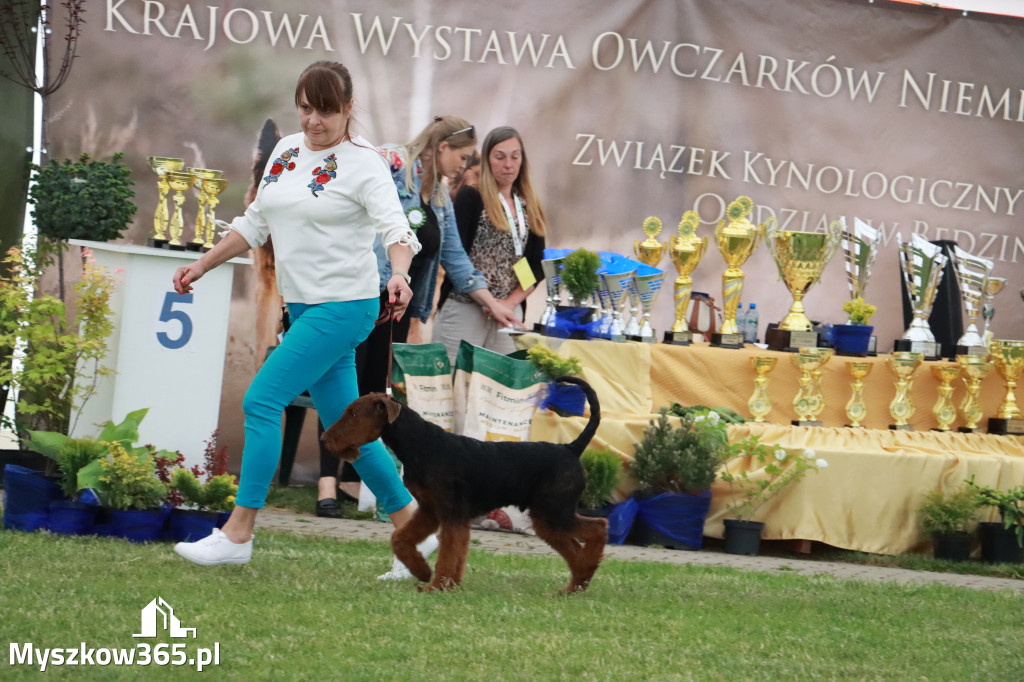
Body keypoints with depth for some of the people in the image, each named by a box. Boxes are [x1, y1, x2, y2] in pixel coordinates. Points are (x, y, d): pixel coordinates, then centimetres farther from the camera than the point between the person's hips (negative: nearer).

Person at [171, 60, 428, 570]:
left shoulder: (363, 163, -9)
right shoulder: (286, 151, 13)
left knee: (262, 400, -14)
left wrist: (398, 274, -40)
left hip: (345, 306, -8)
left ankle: (238, 534, -10)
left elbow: (395, 227, -20)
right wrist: (202, 265, 18)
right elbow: (255, 223, 22)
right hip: (302, 308, 8)